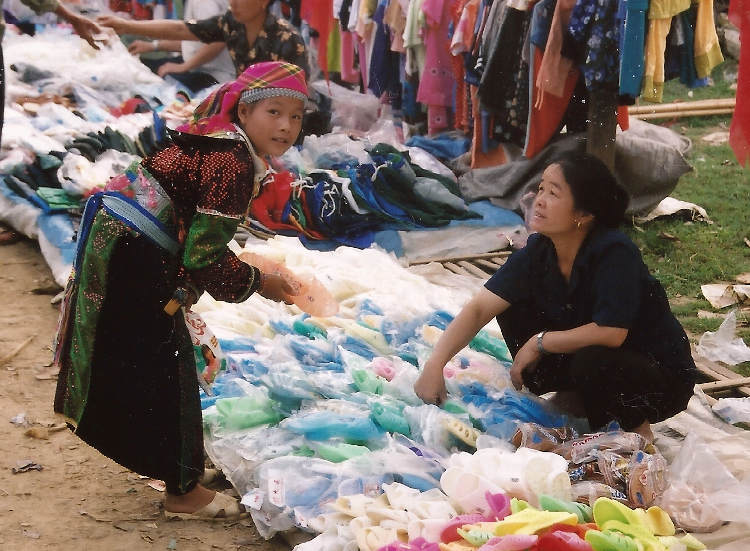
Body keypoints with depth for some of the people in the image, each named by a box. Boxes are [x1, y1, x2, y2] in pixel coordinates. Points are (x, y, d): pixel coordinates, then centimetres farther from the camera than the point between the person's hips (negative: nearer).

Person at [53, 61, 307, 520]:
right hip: (133, 257, -10)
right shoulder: (233, 165, -20)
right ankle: (183, 491, 13)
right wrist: (258, 283, -8)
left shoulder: (217, 144, 9)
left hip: (113, 239, 10)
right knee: (163, 363, 0)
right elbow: (204, 258, -20)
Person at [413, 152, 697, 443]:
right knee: (513, 309, -8)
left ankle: (635, 425, -5)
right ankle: (573, 400, 5)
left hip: (662, 377, -6)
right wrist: (434, 364, -24)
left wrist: (540, 343, -23)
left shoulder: (615, 253, -28)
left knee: (591, 362, -38)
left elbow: (611, 333, -35)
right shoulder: (538, 251, -10)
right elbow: (479, 308, -12)